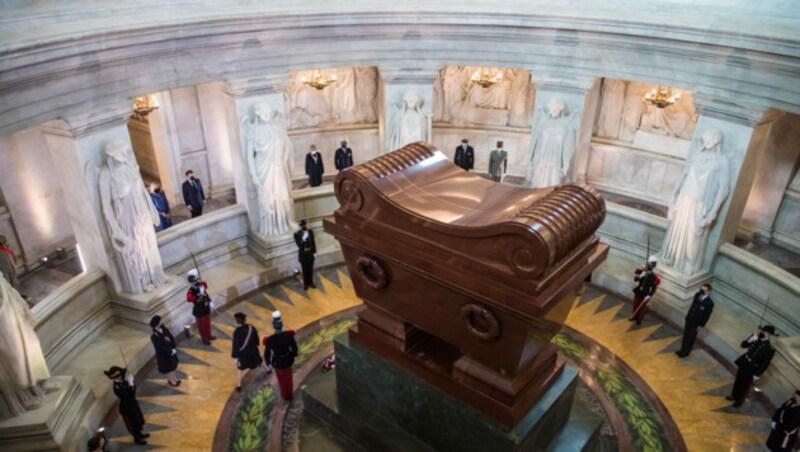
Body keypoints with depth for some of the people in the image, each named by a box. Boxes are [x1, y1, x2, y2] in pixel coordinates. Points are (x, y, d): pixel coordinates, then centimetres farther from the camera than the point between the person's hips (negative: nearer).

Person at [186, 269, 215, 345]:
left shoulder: (202, 284, -11)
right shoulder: (191, 290, -30)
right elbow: (189, 299, -47)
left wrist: (209, 302, -2)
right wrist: (200, 295, -52)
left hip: (206, 308, 6)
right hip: (199, 311, -6)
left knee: (207, 323, 24)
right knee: (201, 325, 14)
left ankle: (208, 335, 46)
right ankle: (204, 338, 34)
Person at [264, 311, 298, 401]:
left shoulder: (270, 340, -34)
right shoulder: (289, 335, -28)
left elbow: (267, 354, -19)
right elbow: (294, 347, -12)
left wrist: (269, 363, 3)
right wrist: (293, 355, 11)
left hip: (277, 362, -2)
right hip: (288, 360, 2)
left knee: (281, 379, 27)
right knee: (289, 378, 30)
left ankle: (285, 395, 51)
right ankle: (290, 394, 51)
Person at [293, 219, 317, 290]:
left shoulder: (310, 232, -3)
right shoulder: (297, 234, -14)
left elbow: (313, 242, 5)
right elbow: (299, 244, -21)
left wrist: (314, 250, 3)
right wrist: (303, 240, -41)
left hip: (310, 253, 3)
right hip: (303, 254, -3)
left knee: (310, 269, 14)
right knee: (305, 269, 9)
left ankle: (310, 282, 29)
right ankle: (305, 284, 23)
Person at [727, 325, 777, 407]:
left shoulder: (770, 349, -24)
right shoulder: (756, 338, -10)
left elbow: (765, 364, -17)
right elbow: (743, 345, -10)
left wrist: (757, 375, -13)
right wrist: (752, 338, -26)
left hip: (752, 369, -5)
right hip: (743, 364, 5)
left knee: (745, 386, 14)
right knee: (738, 381, 22)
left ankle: (739, 400, 37)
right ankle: (734, 396, 44)